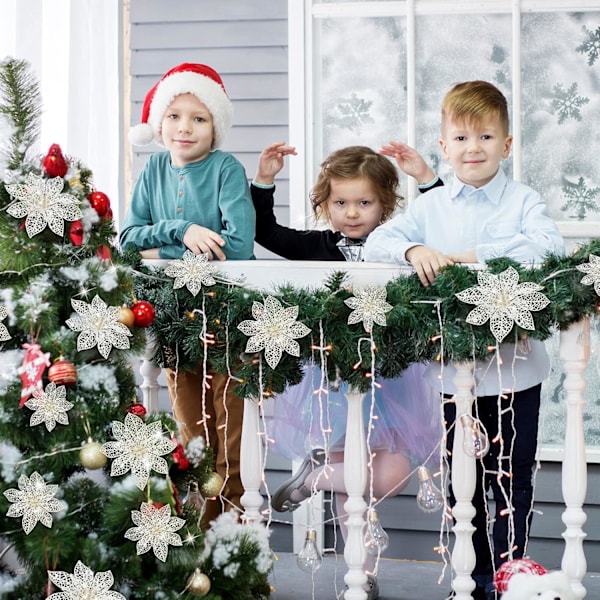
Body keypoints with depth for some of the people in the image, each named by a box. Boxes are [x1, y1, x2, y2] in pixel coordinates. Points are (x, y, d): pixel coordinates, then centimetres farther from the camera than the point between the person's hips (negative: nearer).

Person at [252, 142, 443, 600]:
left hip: (386, 371, 1)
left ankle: (315, 476, 16)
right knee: (351, 483, -1)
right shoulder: (318, 245, 4)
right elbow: (266, 232, 6)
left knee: (392, 476, -7)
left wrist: (426, 177, -11)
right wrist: (264, 181, -3)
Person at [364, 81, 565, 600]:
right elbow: (377, 241, 0)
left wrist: (473, 255, -26)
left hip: (515, 367, -3)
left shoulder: (523, 201, -2)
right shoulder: (431, 207, 8)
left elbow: (549, 246, -21)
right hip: (455, 368, 3)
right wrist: (414, 250, -21)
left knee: (513, 481, 4)